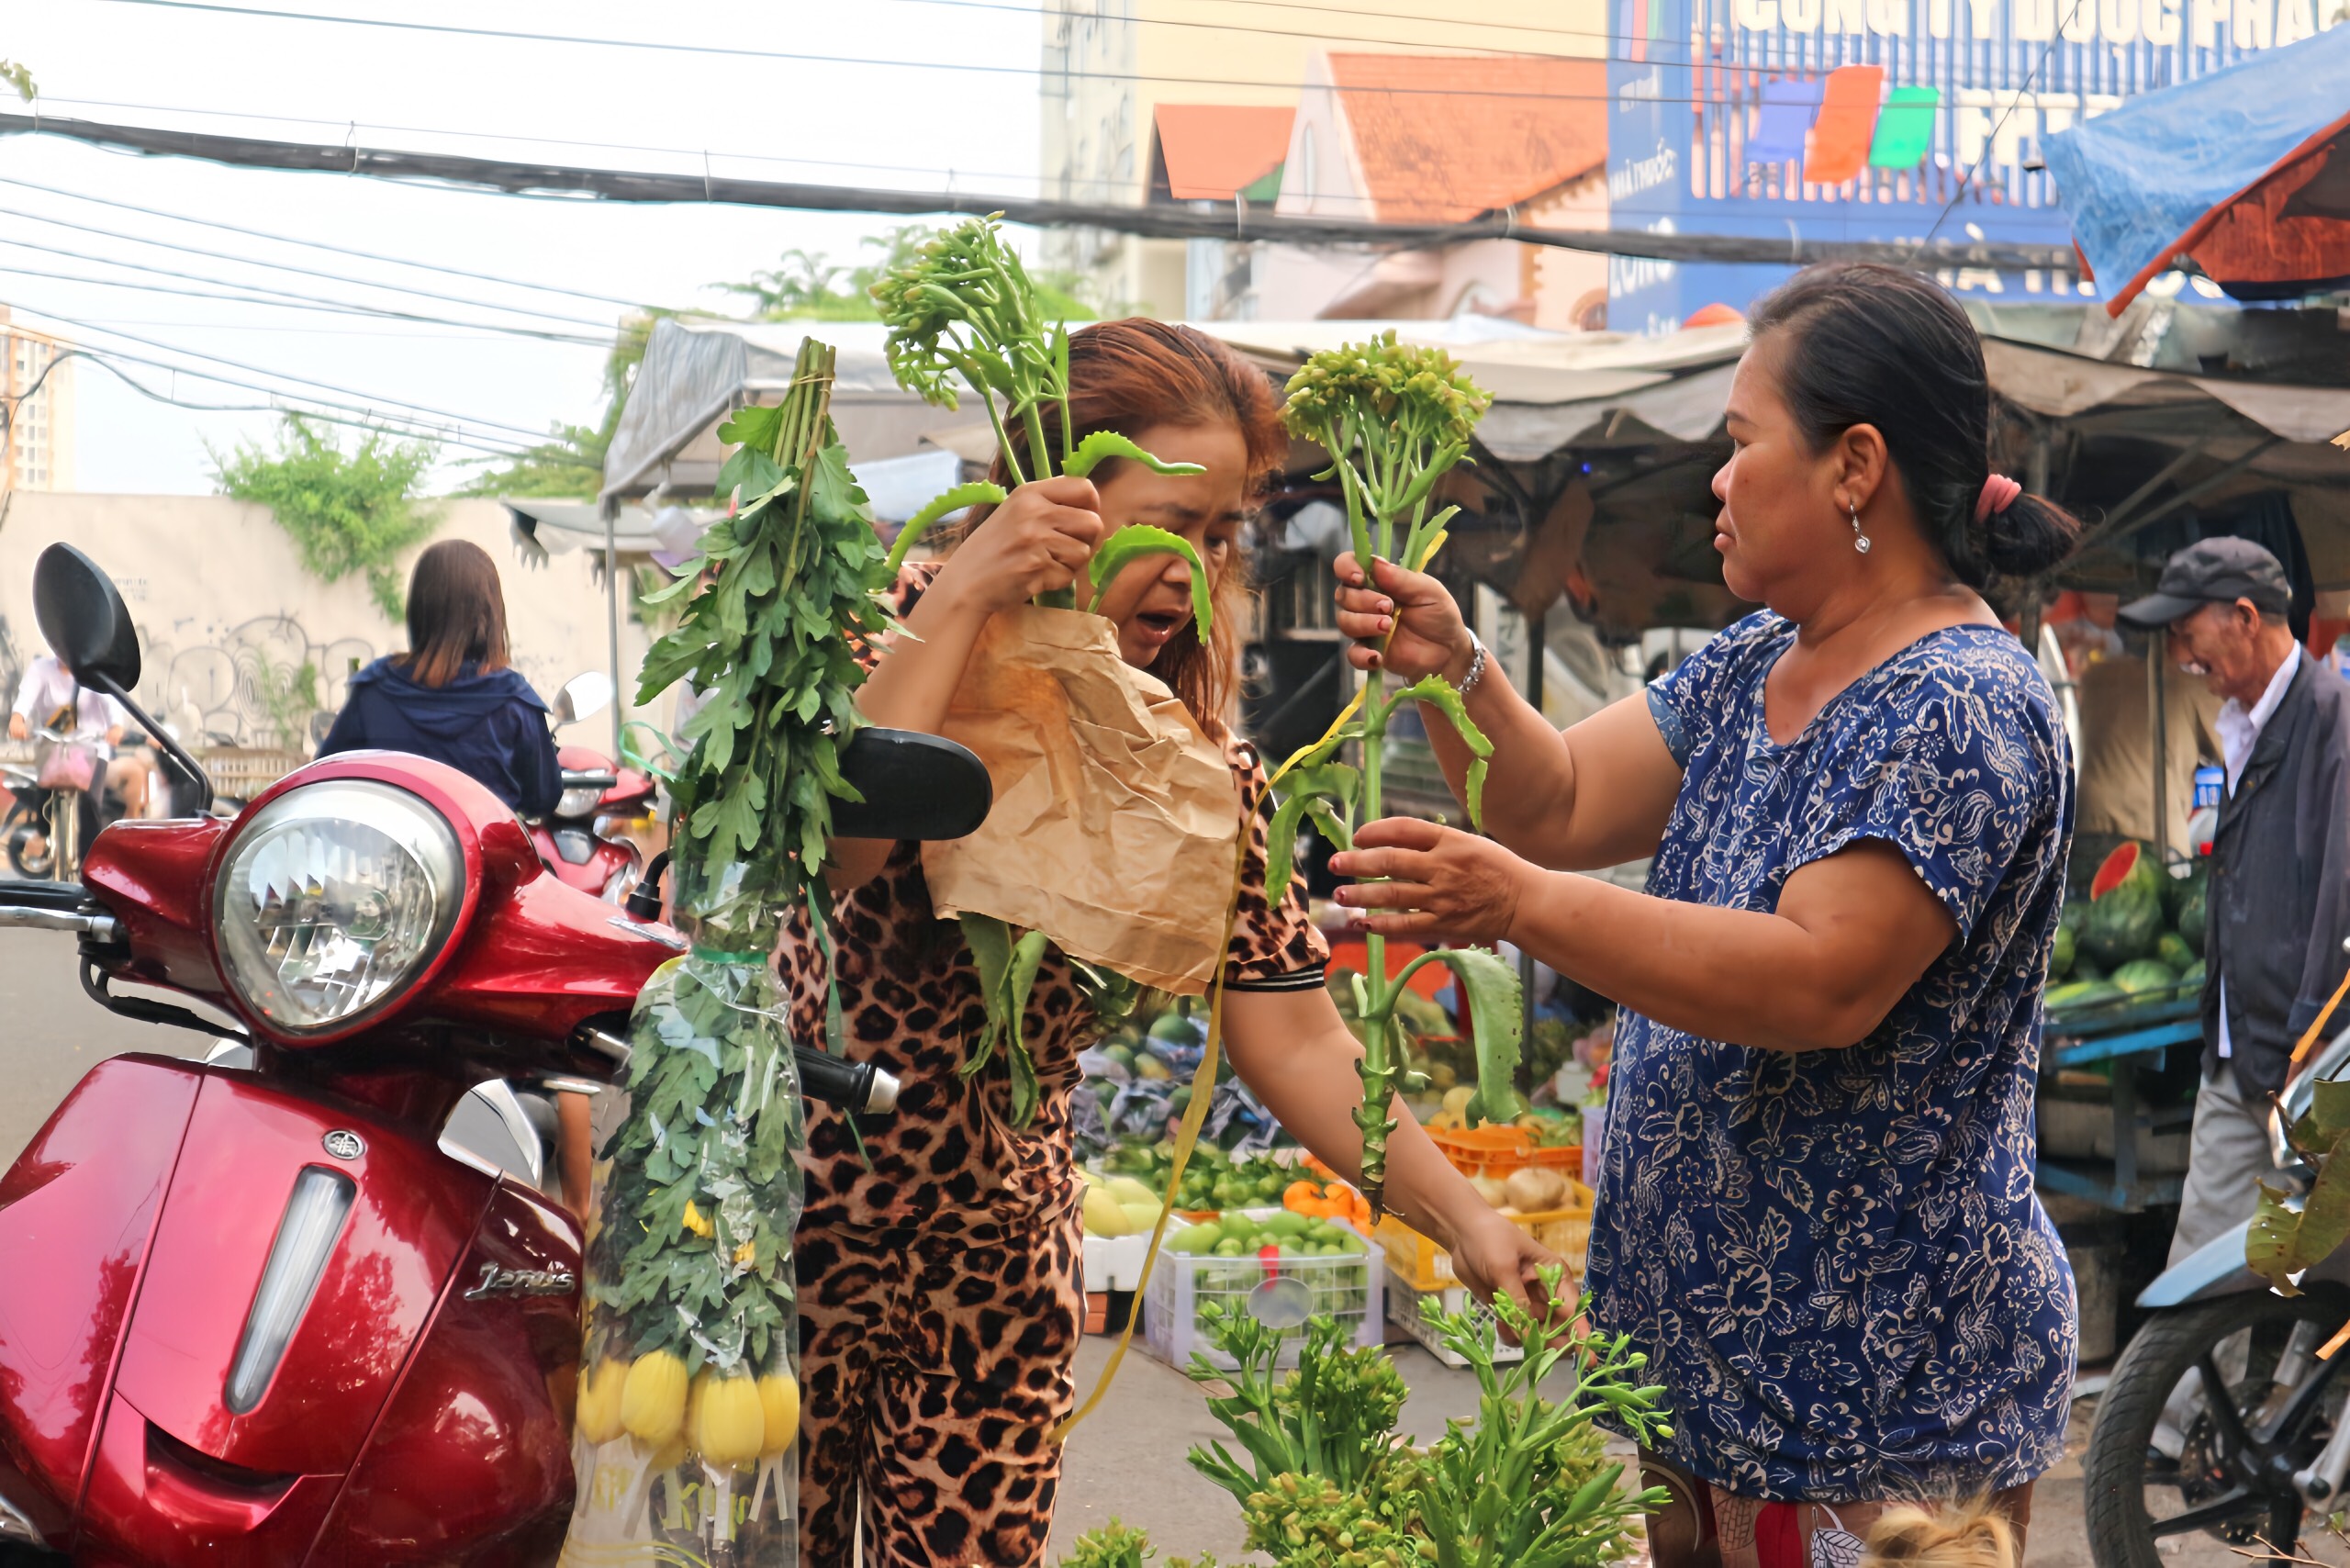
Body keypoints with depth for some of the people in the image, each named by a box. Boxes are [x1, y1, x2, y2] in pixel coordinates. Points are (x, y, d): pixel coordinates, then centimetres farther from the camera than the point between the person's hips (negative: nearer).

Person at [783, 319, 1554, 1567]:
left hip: (1000, 1248, 3)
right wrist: (963, 598, -34)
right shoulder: (892, 623, -12)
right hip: (789, 1216, -3)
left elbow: (1294, 1043, -7)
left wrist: (1462, 1219, -19)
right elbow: (822, 849, -32)